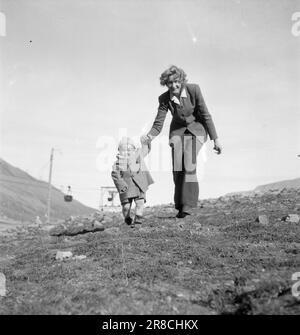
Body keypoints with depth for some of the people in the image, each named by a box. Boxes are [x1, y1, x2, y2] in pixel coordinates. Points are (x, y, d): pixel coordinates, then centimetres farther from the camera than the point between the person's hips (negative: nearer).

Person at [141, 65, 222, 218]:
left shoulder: (194, 89, -20)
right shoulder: (164, 98, -15)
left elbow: (206, 114, -14)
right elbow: (158, 125, -14)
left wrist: (215, 139, -13)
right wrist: (149, 136, -36)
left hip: (196, 129, -2)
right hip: (177, 130, 2)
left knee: (189, 163, -23)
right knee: (177, 167, -9)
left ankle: (188, 204, -19)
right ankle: (180, 205, 7)